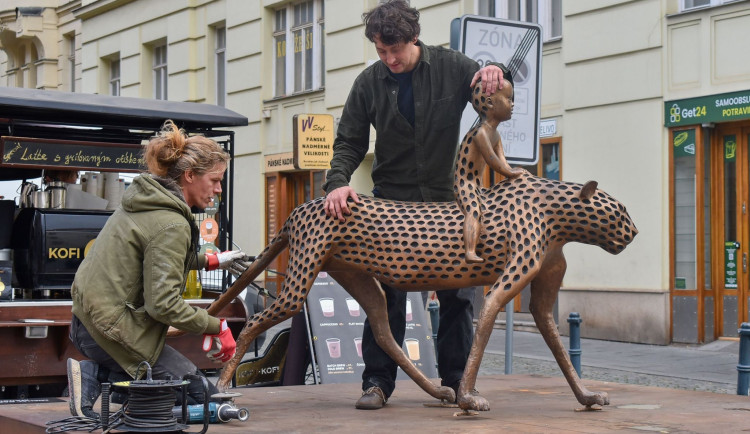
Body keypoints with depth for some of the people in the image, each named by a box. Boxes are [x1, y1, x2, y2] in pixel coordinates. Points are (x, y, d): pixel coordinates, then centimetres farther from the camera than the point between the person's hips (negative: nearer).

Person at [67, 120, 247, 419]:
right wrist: (216, 326, -15)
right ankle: (106, 379, -9)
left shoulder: (145, 198, 9)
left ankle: (95, 374, 8)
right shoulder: (171, 225, -20)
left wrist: (211, 261, 27)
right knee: (206, 399, -3)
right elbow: (164, 303, -25)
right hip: (114, 331, -10)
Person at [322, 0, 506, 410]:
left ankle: (457, 380, 18)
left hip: (447, 199, 0)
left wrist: (495, 74, -22)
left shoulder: (451, 66, -5)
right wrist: (338, 182, -18)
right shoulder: (369, 83, -3)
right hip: (392, 202, 0)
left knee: (458, 295, 5)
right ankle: (377, 381, 6)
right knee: (385, 294, -3)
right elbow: (349, 142, 2)